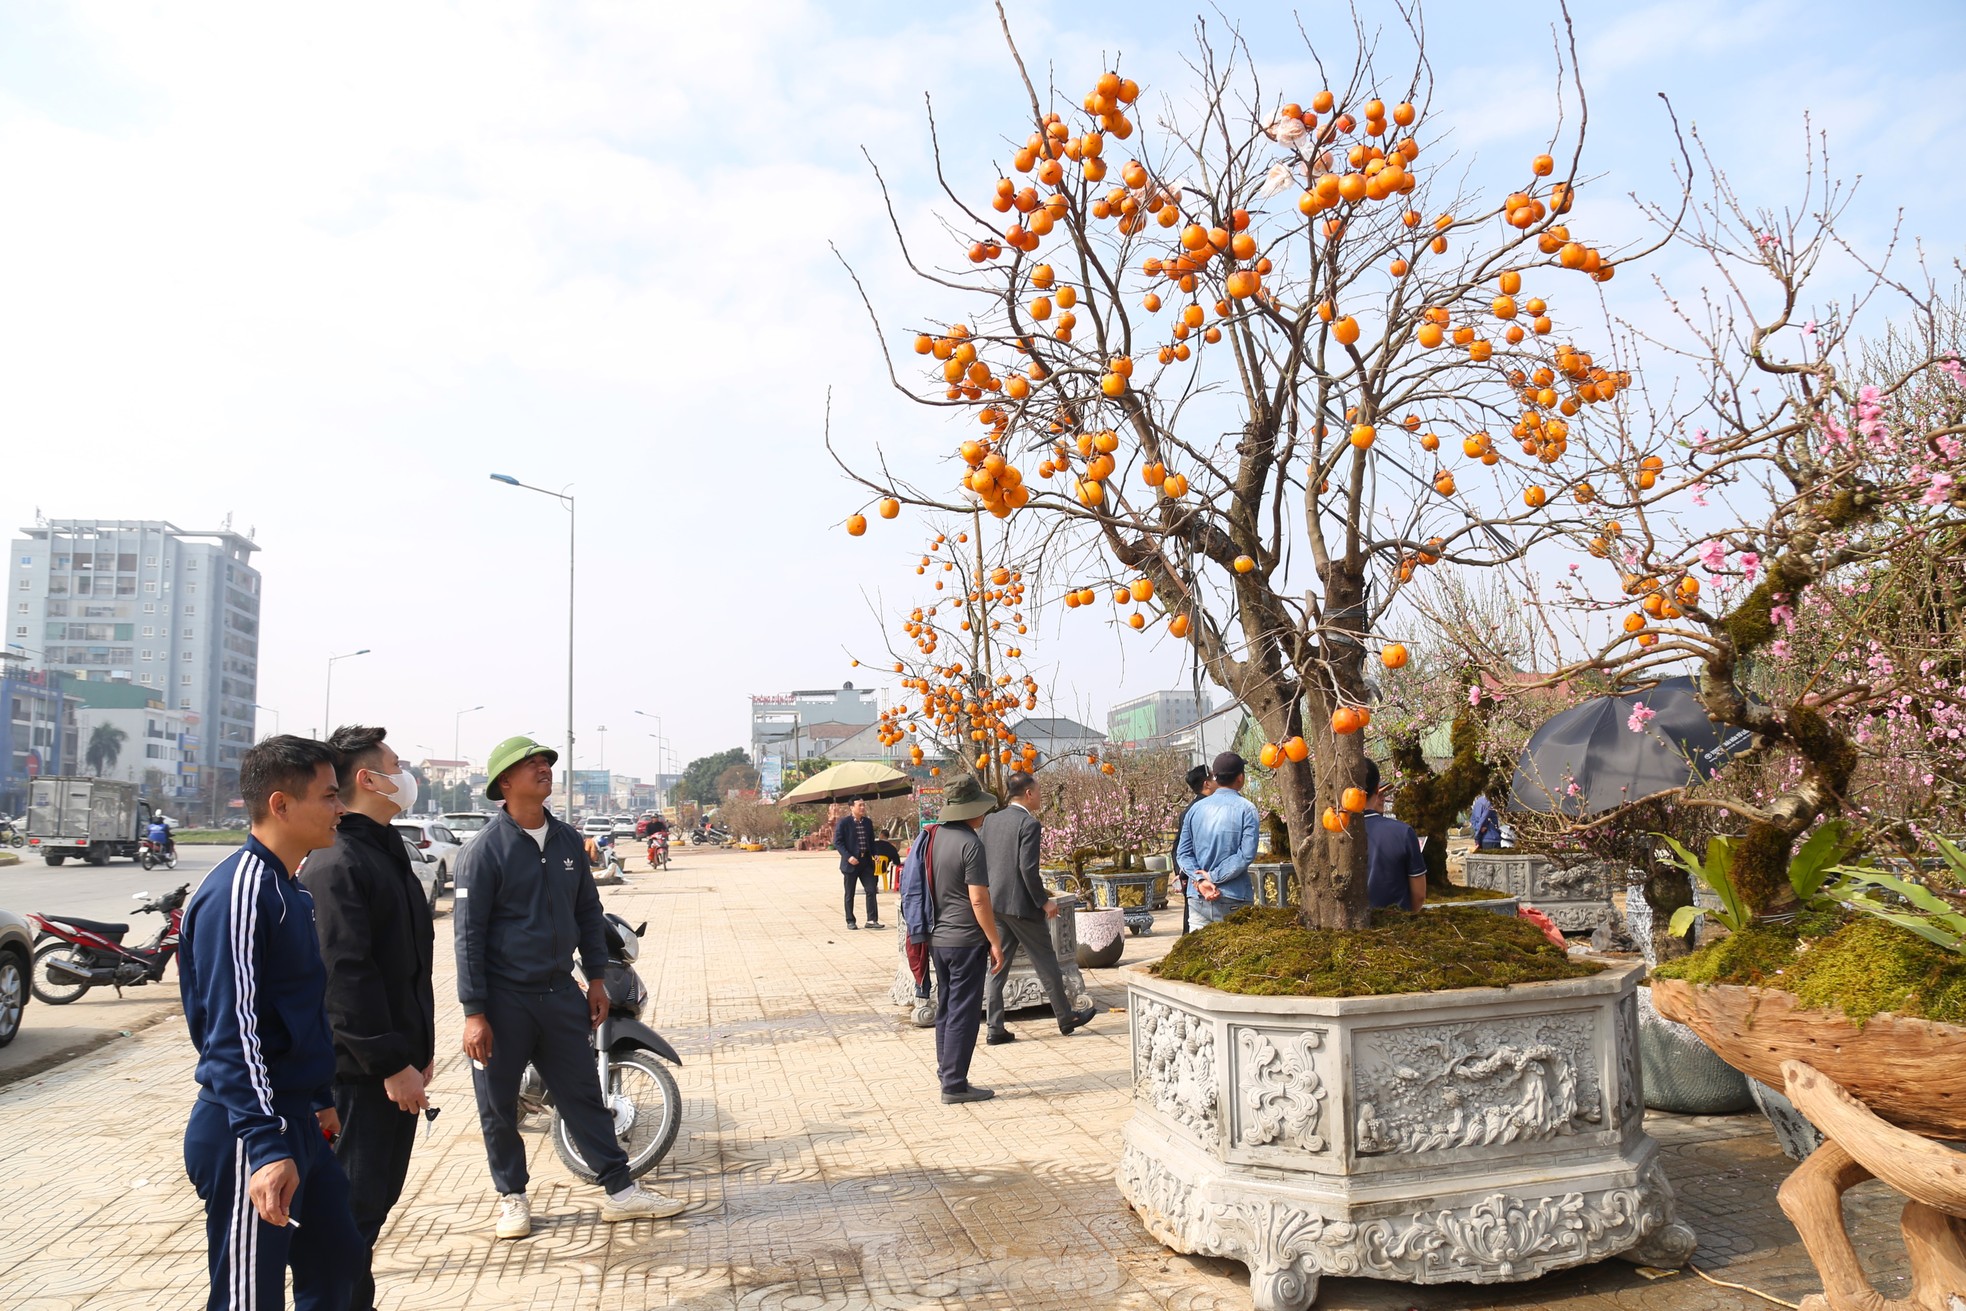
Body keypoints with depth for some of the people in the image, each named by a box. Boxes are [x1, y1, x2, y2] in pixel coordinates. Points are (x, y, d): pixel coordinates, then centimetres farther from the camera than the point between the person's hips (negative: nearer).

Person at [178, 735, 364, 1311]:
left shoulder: (290, 890, 11)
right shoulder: (239, 890, -19)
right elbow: (233, 1030, -24)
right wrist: (265, 1146, -28)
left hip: (297, 1124, 10)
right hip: (248, 1134, -10)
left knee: (337, 1264, 18)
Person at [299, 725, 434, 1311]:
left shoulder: (386, 850, 13)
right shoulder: (336, 864, -19)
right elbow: (344, 977, -24)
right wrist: (392, 1064, -22)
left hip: (396, 1064, 9)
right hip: (362, 1073, -9)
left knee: (378, 1197, 18)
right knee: (356, 1203, 0)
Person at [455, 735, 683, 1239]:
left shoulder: (568, 840, 5)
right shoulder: (485, 849, -12)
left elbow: (588, 911, 14)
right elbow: (469, 935, -11)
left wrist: (596, 978, 11)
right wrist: (474, 1013, -13)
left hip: (560, 993, 5)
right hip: (504, 999, -4)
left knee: (585, 1094, 9)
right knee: (498, 1106, 9)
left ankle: (620, 1190, 15)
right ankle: (512, 1196, 27)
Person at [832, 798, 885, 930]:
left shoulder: (868, 822, 9)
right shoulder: (844, 822, -8)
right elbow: (837, 842, -10)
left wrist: (874, 854, 1)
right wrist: (848, 857, -19)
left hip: (866, 861, 4)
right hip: (851, 862, -4)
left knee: (871, 890, -3)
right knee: (849, 894, 5)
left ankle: (872, 920, 1)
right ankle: (850, 921, 15)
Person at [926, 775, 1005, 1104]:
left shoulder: (933, 836, 6)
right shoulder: (969, 843, -18)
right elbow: (978, 899, -19)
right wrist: (995, 941, -11)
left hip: (937, 937, 8)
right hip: (965, 940, -8)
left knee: (945, 1006, 18)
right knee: (964, 1012, 0)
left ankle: (945, 1067, 27)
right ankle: (954, 1085, 4)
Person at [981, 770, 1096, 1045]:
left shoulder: (991, 821, 7)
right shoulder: (1029, 823, -14)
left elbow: (982, 862, 10)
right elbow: (1028, 867, -19)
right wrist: (1043, 901, -11)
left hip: (995, 903, 7)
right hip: (1021, 904, -7)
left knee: (998, 965, 10)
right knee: (1045, 961, 8)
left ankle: (995, 1029, 10)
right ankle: (1066, 1017, 21)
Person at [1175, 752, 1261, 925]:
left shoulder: (1196, 808, 7)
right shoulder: (1246, 808, -6)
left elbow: (1183, 852, 4)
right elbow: (1247, 854, -14)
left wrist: (1200, 880, -6)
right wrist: (1213, 877, -10)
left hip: (1197, 898, 4)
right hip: (1233, 902, -4)